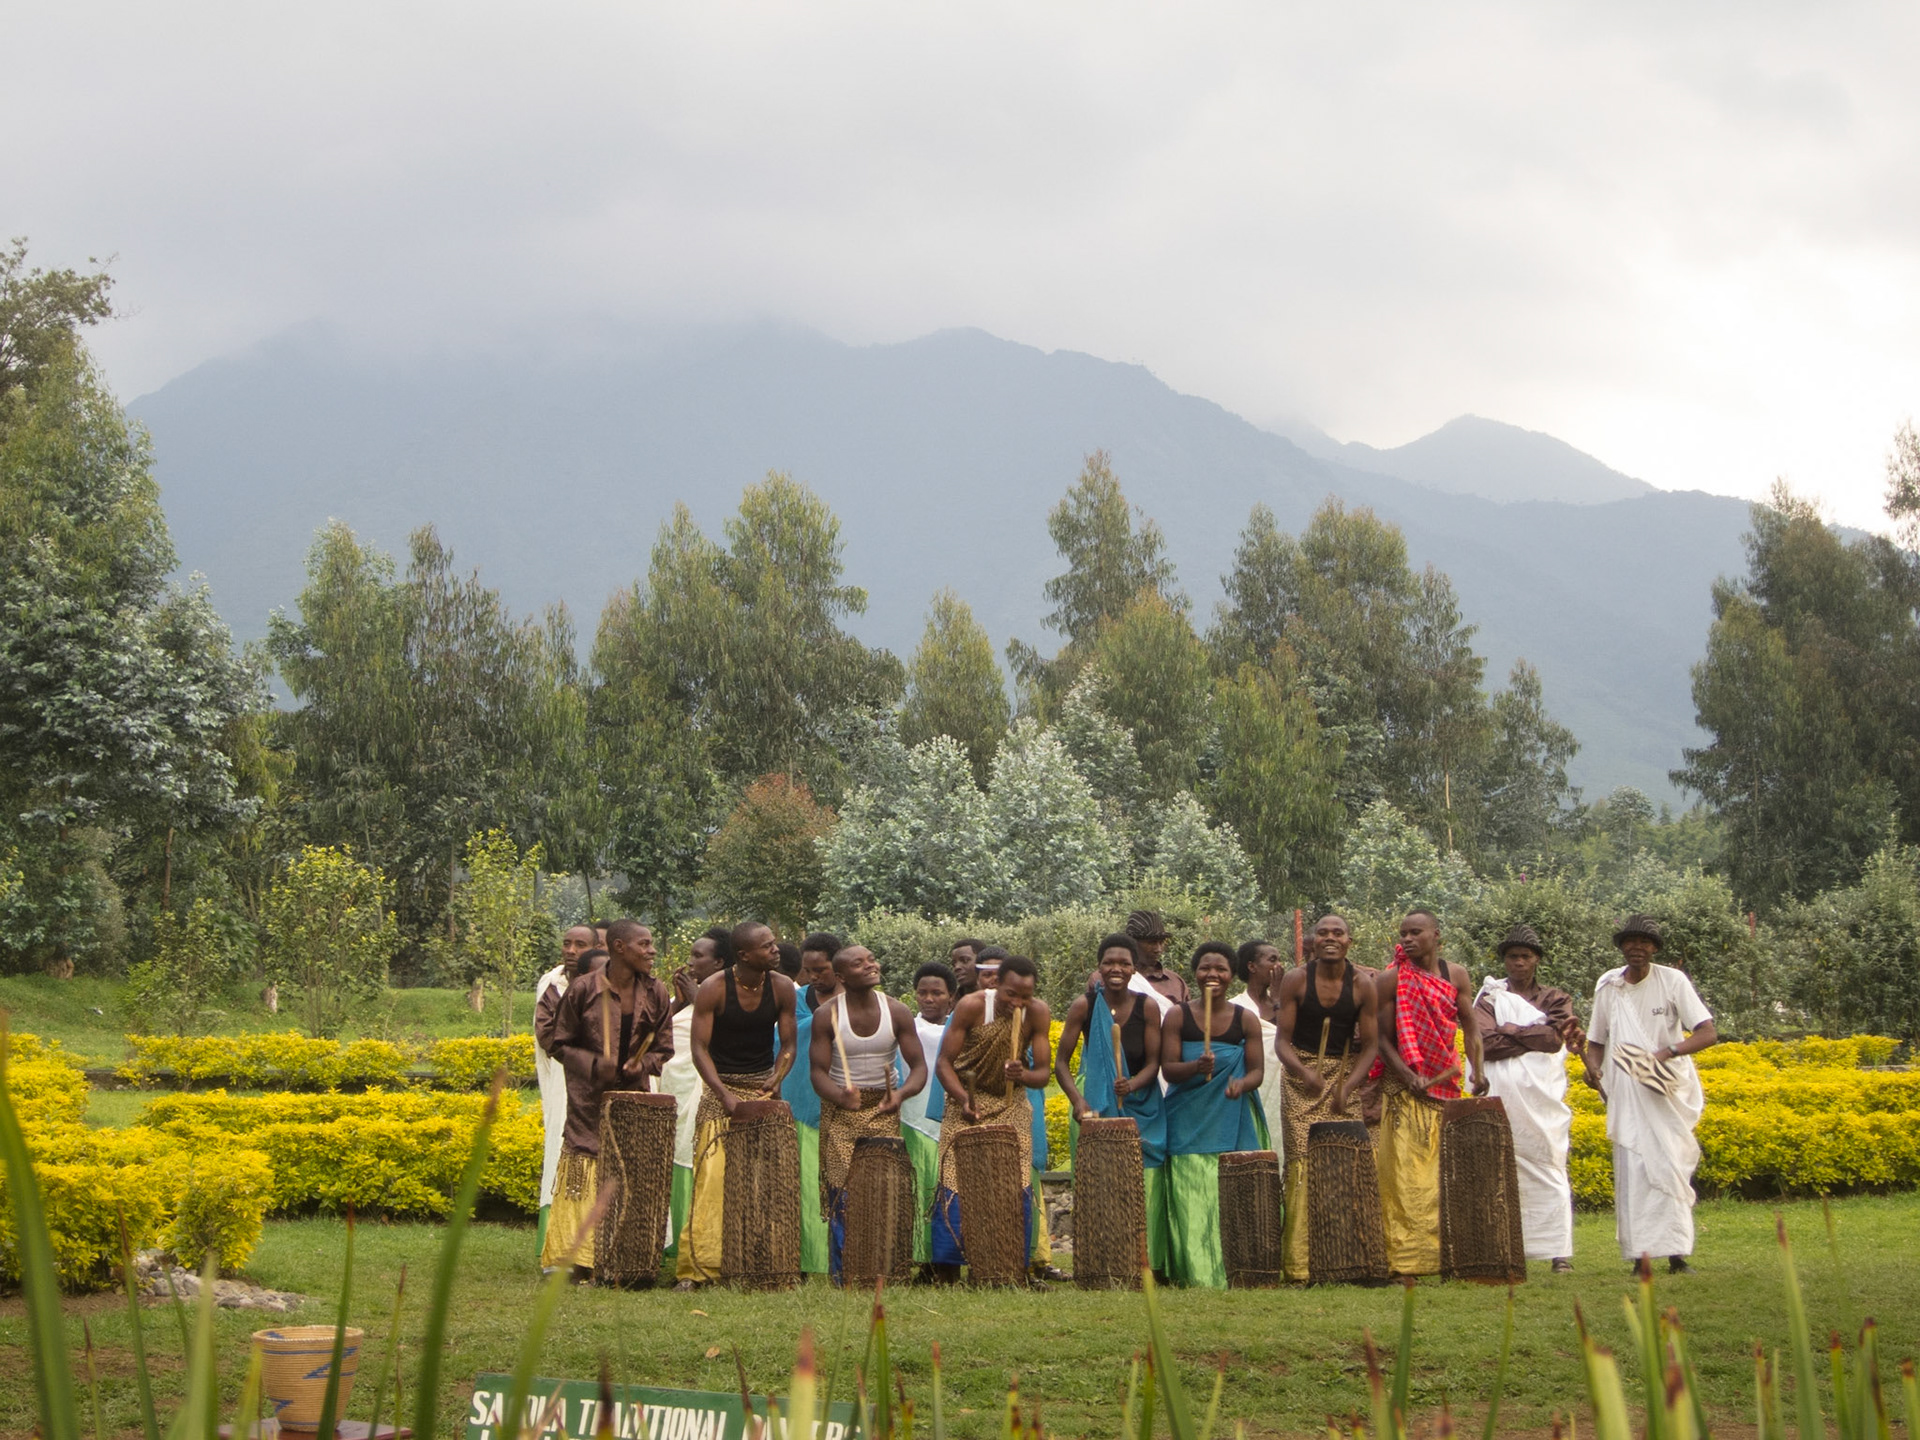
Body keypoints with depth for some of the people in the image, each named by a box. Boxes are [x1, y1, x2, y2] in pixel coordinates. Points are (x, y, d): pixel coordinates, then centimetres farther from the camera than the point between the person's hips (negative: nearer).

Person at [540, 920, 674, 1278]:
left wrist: (641, 1065, -10)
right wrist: (594, 1064, -14)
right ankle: (573, 1258, 1)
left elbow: (663, 1049, 11)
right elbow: (561, 1045, 2)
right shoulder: (583, 989, -5)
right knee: (583, 1177, -4)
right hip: (589, 1098, -3)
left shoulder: (655, 994, 4)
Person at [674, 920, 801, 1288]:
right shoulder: (713, 989, -10)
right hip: (721, 1087, -3)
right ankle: (697, 1268, -10)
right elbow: (699, 1048, -10)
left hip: (764, 1089, 3)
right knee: (712, 1179, -11)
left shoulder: (782, 988, -1)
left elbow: (787, 1044, 6)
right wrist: (724, 1094, -21)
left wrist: (777, 1077, -13)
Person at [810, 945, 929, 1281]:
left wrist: (902, 1093, -23)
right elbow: (817, 1070, -8)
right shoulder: (827, 1014, -7)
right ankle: (842, 1275, 0)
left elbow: (918, 1066, -1)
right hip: (840, 1112, -1)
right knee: (842, 1192, -8)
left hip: (883, 1111, 1)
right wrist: (840, 1095, -30)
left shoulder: (897, 1012, -2)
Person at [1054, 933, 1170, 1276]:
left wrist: (1132, 1084, -23)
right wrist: (1078, 1101, -16)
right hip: (1097, 1106, -1)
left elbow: (1154, 1063, -2)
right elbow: (1061, 1062, -2)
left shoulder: (1148, 1007, -2)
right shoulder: (1084, 1006, -4)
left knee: (1145, 1183, -7)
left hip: (1142, 1110, 1)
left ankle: (1150, 1263, -1)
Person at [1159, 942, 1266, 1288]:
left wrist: (1242, 1083, -18)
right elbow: (1168, 1069, -2)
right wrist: (1196, 1067, -23)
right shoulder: (1177, 1016, 4)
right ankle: (1196, 1272, -8)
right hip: (1189, 1125, -1)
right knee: (1193, 1200, -9)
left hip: (1234, 1125, 1)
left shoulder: (1245, 1020, 8)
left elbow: (1257, 1069, 5)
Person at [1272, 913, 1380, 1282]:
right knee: (1302, 1163, -10)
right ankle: (1300, 1262, -10)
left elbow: (1370, 1045, 1)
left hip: (1344, 1073, 1)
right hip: (1301, 1076, -1)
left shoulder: (1362, 984, 0)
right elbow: (1282, 1040, -4)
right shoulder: (1296, 980, -3)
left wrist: (1348, 1086, -14)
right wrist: (1304, 1072, -23)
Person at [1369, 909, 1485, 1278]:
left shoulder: (1456, 975, 7)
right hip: (1404, 1084, -4)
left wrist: (1477, 1069, -10)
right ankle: (1406, 1257, -8)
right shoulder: (1391, 979, -4)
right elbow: (1382, 1036, -6)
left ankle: (1446, 1252, 10)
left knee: (1448, 1168, 4)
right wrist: (1408, 1076, -19)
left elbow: (1469, 1026, 6)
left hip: (1446, 1082, 4)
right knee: (1406, 1171, -8)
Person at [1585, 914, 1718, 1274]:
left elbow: (1708, 1033, -10)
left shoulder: (1672, 981, -4)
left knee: (1670, 1167, -8)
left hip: (1669, 1090, -2)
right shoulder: (1607, 987, 6)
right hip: (1626, 1093, 2)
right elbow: (1596, 1041, 17)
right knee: (1631, 1170, -6)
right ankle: (1639, 1252, -6)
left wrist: (1666, 1054, -25)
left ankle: (1676, 1253, -7)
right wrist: (1593, 1067, -6)